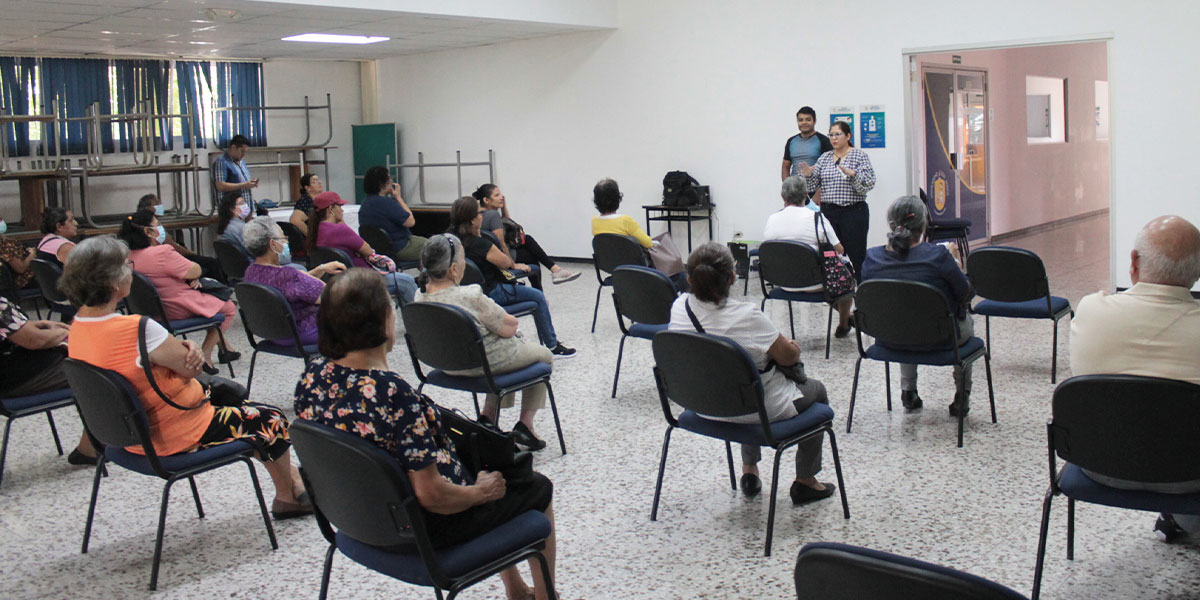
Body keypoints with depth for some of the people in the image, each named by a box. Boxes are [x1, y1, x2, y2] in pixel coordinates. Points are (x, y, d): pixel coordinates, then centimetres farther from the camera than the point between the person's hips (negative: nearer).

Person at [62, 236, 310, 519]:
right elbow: (192, 368, -21)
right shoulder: (137, 329, -32)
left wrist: (184, 348, -14)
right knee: (271, 420, 9)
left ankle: (286, 471, 38)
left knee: (228, 391, 27)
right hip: (175, 437, -9)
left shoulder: (78, 326, -4)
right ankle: (288, 496, 31)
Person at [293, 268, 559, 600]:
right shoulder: (394, 393, -34)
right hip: (424, 529, -8)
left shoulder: (312, 376, -10)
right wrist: (481, 491, -10)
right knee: (537, 487, 15)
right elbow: (431, 495, -30)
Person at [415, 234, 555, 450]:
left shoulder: (421, 296, -9)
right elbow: (509, 328, -20)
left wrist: (499, 318, 7)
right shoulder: (471, 297, -33)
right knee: (544, 357, 22)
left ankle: (488, 415, 29)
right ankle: (525, 425, 20)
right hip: (484, 364, -7)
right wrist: (506, 318, 1)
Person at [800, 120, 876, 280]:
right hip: (828, 212, 4)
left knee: (856, 256, -5)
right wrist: (807, 175, -9)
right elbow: (813, 186, 10)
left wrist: (853, 175, -27)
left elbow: (868, 185, -10)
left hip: (853, 212, -4)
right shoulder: (824, 158, 13)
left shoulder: (859, 156, 0)